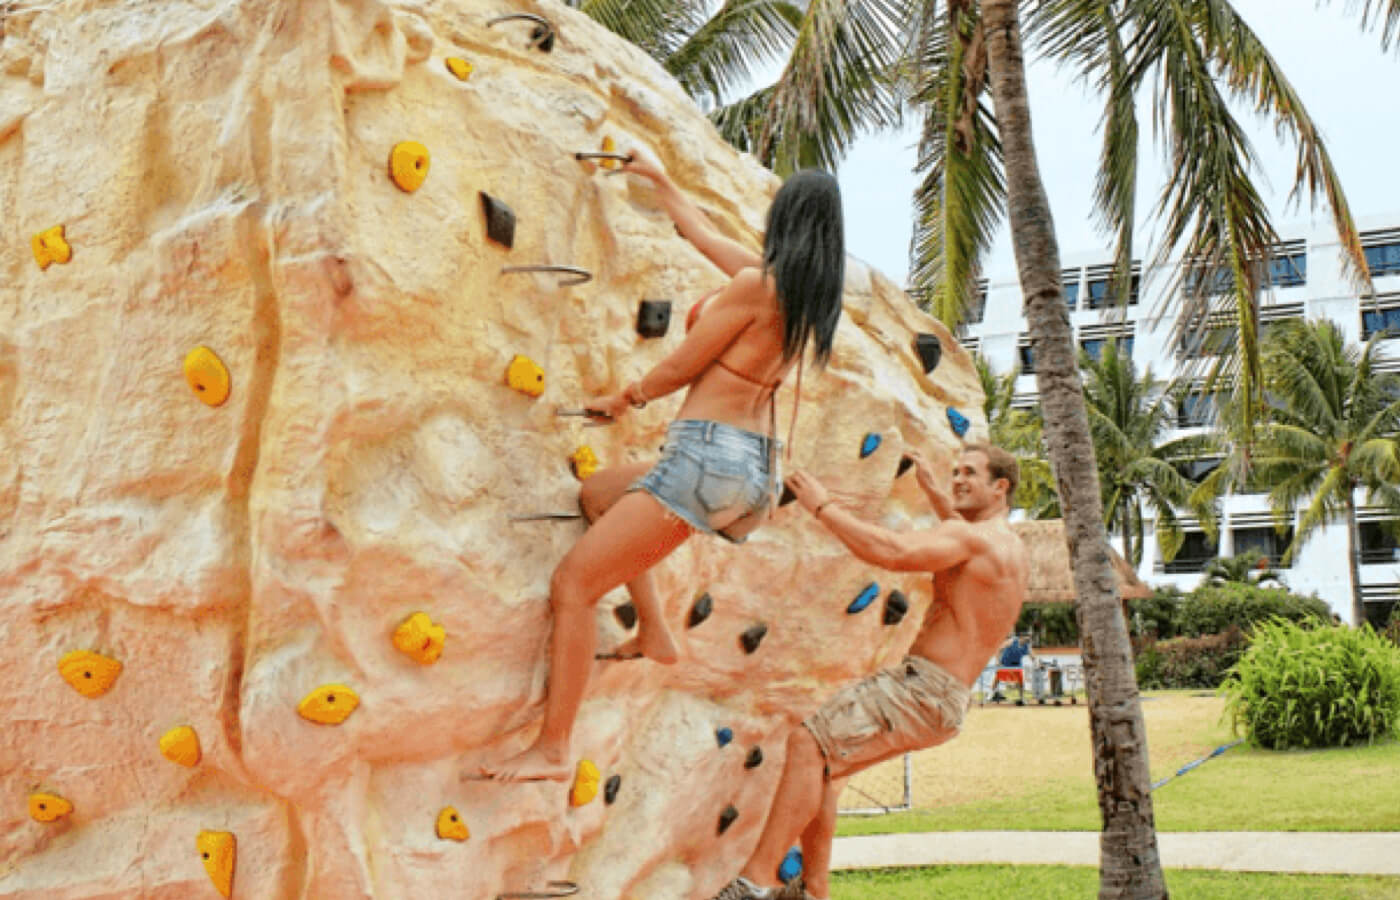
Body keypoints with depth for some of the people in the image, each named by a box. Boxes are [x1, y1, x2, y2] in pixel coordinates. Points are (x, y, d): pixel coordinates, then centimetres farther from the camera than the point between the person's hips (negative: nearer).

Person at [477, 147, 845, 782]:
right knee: (598, 494, 31)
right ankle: (654, 633, 25)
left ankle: (551, 749, -6)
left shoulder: (755, 284, -15)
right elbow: (706, 237, 25)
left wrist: (624, 400, 11)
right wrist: (660, 180, 35)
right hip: (755, 472, 10)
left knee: (573, 583, -7)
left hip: (707, 457, -10)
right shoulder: (806, 291, 10)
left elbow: (679, 369, -8)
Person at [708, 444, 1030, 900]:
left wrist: (823, 506, -18)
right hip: (939, 701, 10)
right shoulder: (1013, 550, 17)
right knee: (819, 759, 15)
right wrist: (934, 493, 44)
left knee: (808, 743, -20)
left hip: (923, 687, -10)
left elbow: (891, 551, -27)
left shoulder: (969, 537, -12)